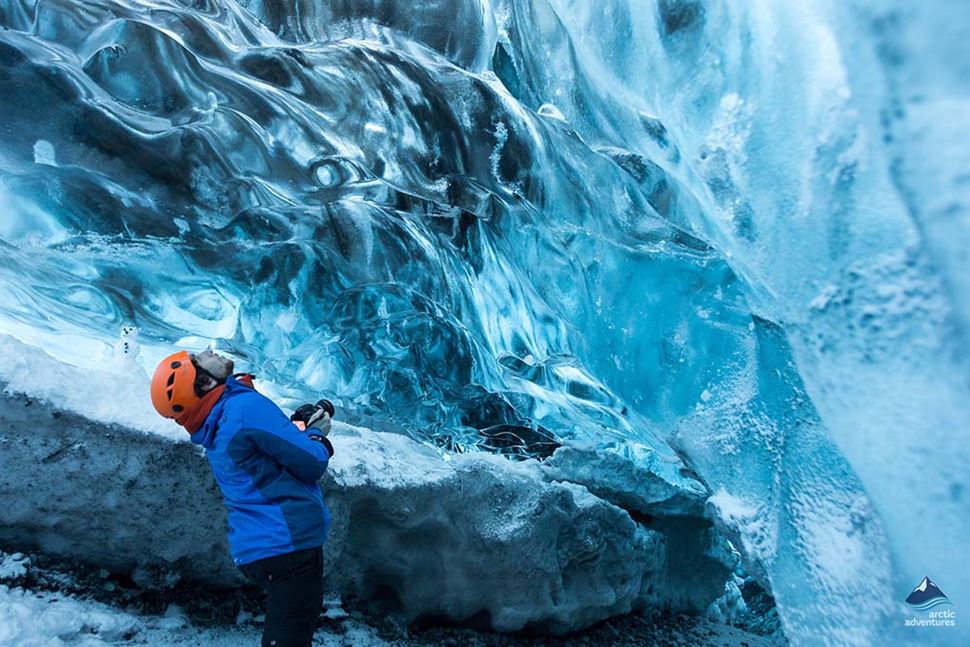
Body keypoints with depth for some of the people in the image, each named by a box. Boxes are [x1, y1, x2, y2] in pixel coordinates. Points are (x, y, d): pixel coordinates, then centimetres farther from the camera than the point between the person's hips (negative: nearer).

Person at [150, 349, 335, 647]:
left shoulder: (214, 433, 10)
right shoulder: (247, 405, -19)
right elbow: (311, 464, -19)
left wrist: (299, 421, 7)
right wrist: (317, 433, 1)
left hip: (254, 549, 9)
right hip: (287, 542, -9)